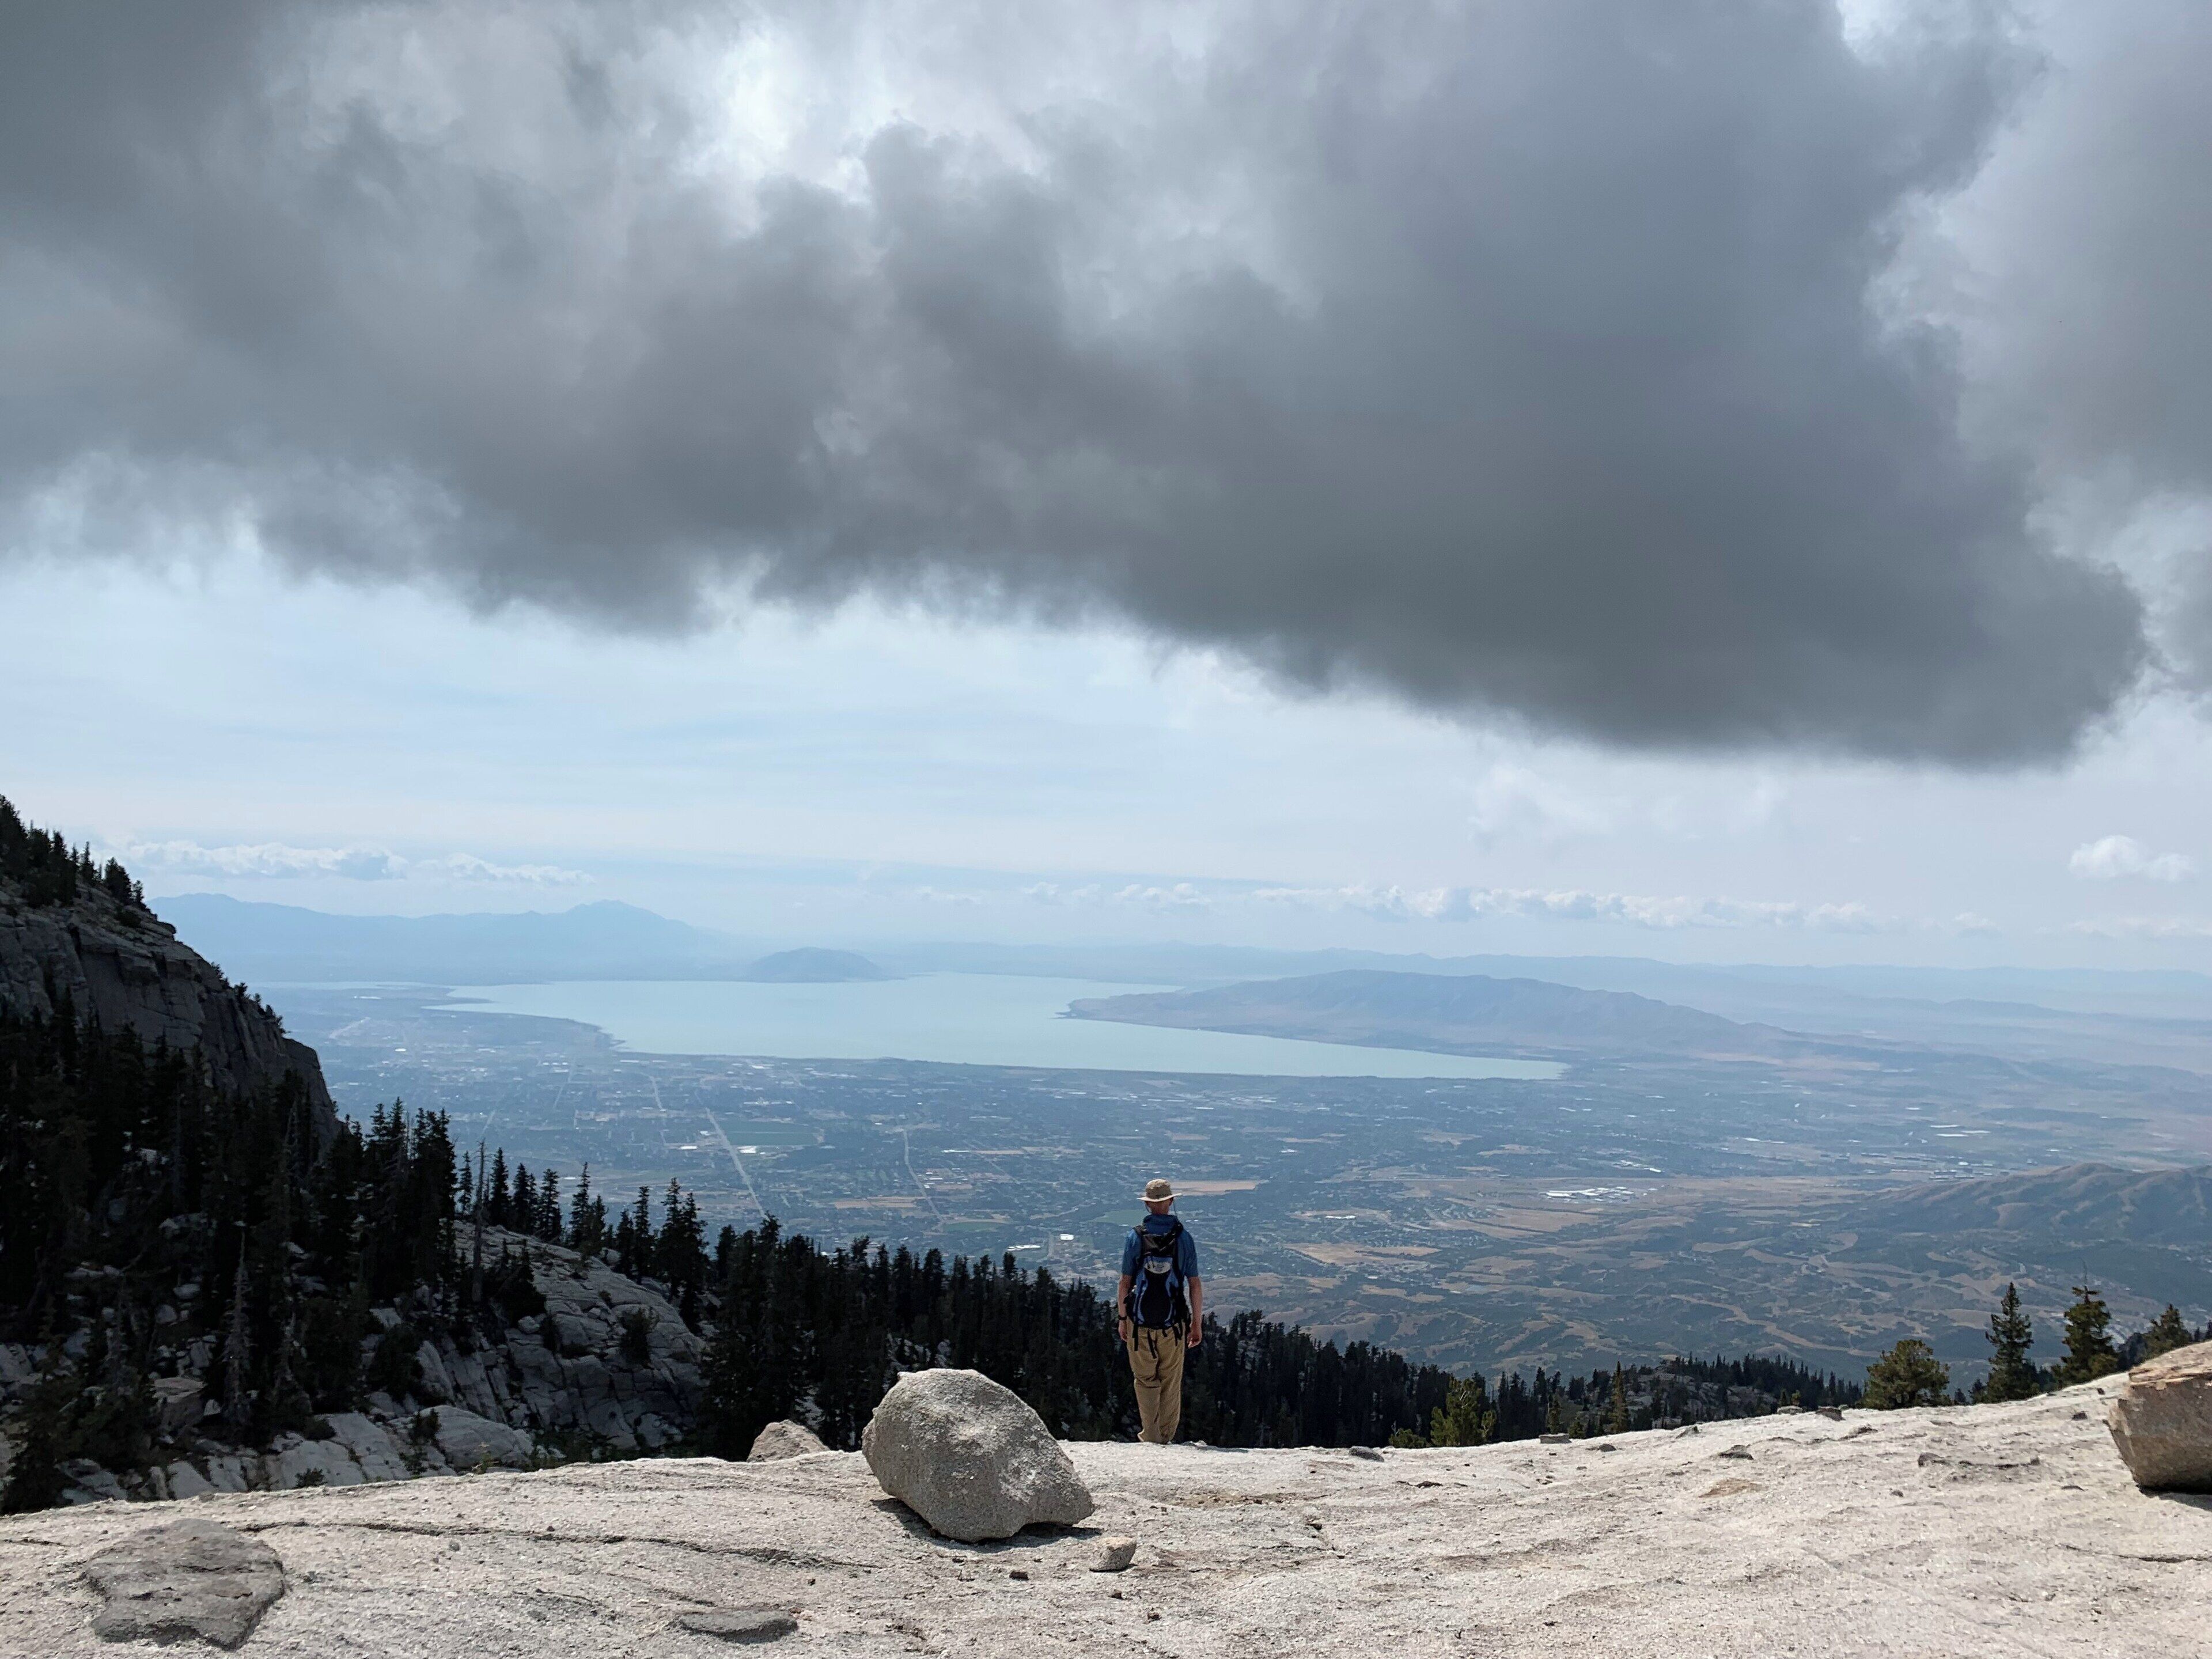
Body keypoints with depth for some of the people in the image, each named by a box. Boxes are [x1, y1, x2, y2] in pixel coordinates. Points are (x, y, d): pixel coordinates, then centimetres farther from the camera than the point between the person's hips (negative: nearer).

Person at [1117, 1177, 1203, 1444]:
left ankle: (1150, 1437, 8)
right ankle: (1167, 1436, 16)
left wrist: (1123, 1319, 9)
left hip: (1140, 1321, 0)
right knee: (1171, 1382, 12)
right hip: (1174, 1322, 0)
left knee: (1145, 1379, 11)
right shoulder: (1183, 1236, -3)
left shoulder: (1136, 1236, -4)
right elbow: (1195, 1285, -1)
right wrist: (1197, 1322, 8)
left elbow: (1125, 1283, -2)